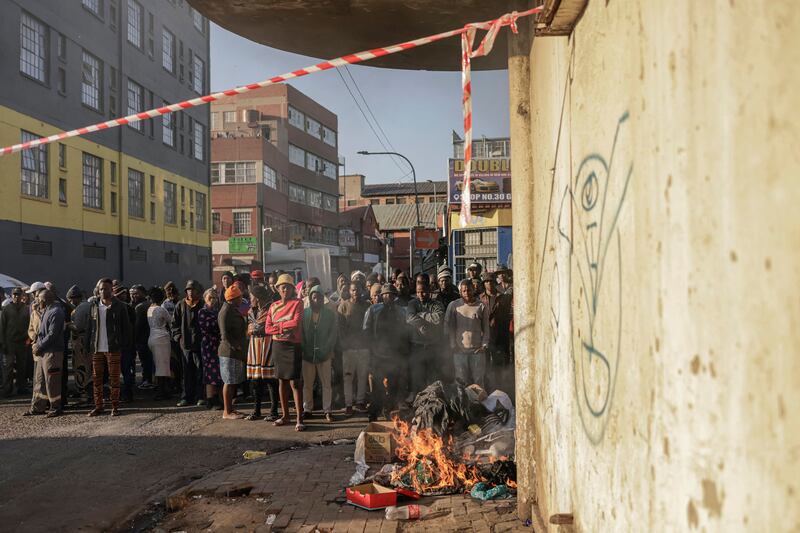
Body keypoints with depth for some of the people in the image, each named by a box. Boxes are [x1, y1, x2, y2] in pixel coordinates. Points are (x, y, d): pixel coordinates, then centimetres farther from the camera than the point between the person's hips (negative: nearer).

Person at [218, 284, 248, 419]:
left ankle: (230, 408, 21)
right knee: (229, 381, -3)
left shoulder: (233, 310, 16)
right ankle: (227, 412, 3)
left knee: (233, 382, 14)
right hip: (229, 351, -10)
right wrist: (237, 346, -17)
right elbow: (225, 335, -21)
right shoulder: (226, 311, -15)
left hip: (235, 352, 10)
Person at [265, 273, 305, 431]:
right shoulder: (273, 306, 11)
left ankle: (299, 419, -7)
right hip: (278, 345, 5)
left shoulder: (297, 303, -1)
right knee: (281, 381, 11)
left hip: (293, 346, -5)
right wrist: (285, 328, -11)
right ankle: (285, 415, 21)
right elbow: (268, 328, 3)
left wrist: (278, 325, -3)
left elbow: (296, 322, -16)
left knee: (294, 382, -8)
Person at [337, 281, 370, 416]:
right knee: (348, 376, 0)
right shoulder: (344, 305, 1)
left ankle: (360, 401, 18)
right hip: (349, 346, -2)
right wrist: (344, 342, -6)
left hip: (364, 346, 2)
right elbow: (340, 326, 0)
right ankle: (348, 404, 5)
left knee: (363, 375, 7)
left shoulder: (367, 305, 7)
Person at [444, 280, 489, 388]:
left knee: (478, 380, 2)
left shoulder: (480, 306, 7)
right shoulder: (453, 306, 4)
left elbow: (486, 327, 10)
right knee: (462, 381, 0)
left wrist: (484, 344, 0)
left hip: (477, 350, 0)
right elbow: (448, 326, 5)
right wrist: (453, 345, -2)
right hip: (459, 350, 0)